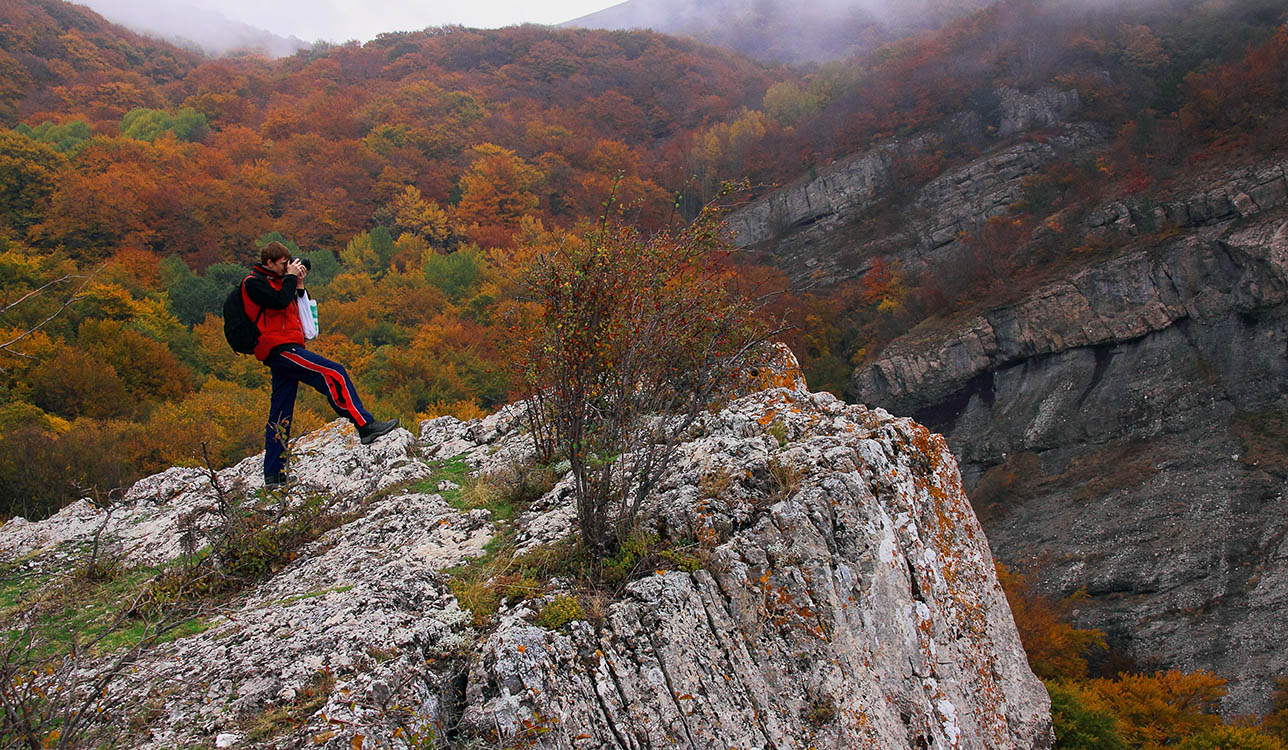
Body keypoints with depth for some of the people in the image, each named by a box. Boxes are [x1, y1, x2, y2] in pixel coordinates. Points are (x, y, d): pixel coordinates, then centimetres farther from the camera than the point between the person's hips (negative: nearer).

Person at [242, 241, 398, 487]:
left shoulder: (273, 281, 25)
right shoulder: (253, 282, -3)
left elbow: (294, 308, 23)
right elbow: (280, 301, -19)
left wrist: (299, 285, 10)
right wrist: (290, 277, -6)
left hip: (283, 351, 10)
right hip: (280, 347, -10)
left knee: (280, 415, 8)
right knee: (332, 373, -20)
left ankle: (274, 475, 10)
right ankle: (365, 426, -25)